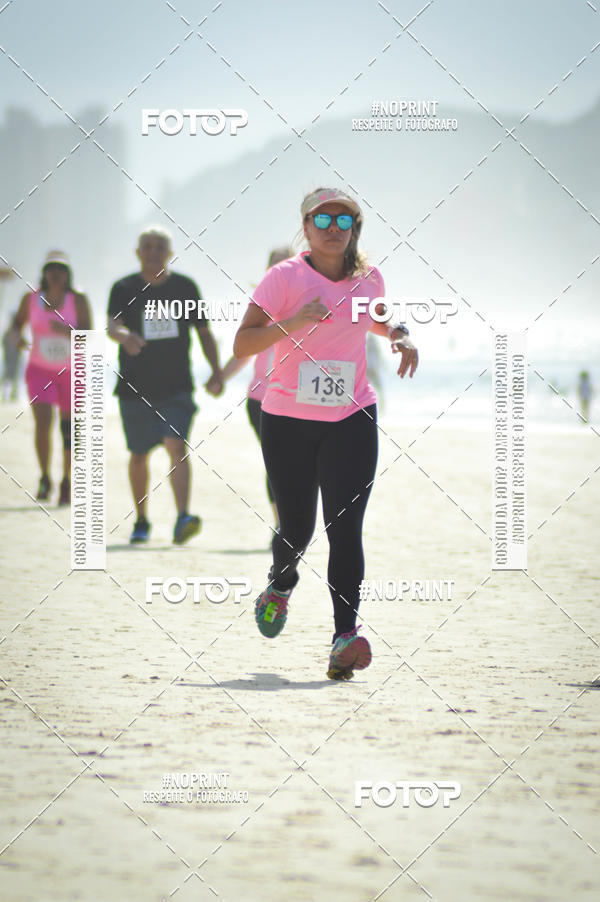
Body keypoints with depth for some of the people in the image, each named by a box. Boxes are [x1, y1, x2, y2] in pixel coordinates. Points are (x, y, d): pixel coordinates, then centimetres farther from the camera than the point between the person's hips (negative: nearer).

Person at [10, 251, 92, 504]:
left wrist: (66, 331, -33)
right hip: (40, 371, 0)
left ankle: (66, 483, 25)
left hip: (71, 372, 0)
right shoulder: (31, 299, -4)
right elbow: (17, 323, 11)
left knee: (69, 430, 4)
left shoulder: (78, 300, -9)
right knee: (43, 422, -18)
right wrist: (17, 337, -12)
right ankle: (45, 479, 0)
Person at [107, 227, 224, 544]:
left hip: (176, 387, 0)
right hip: (134, 387, 1)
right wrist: (124, 336, -38)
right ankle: (141, 522, 25)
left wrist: (216, 372, 4)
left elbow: (204, 332, 14)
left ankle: (183, 518, -29)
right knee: (138, 456, 9)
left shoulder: (185, 287, 7)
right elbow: (112, 325, -14)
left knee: (177, 447, -18)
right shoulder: (125, 288, 2)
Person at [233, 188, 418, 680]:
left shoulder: (369, 278, 5)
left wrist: (401, 337, 8)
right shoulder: (285, 277, -7)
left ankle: (346, 635, -20)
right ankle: (280, 587, 41)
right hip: (288, 421, -1)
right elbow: (241, 345, -13)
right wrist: (292, 322, -26)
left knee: (346, 528, -14)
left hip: (352, 419, 2)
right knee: (296, 528, 7)